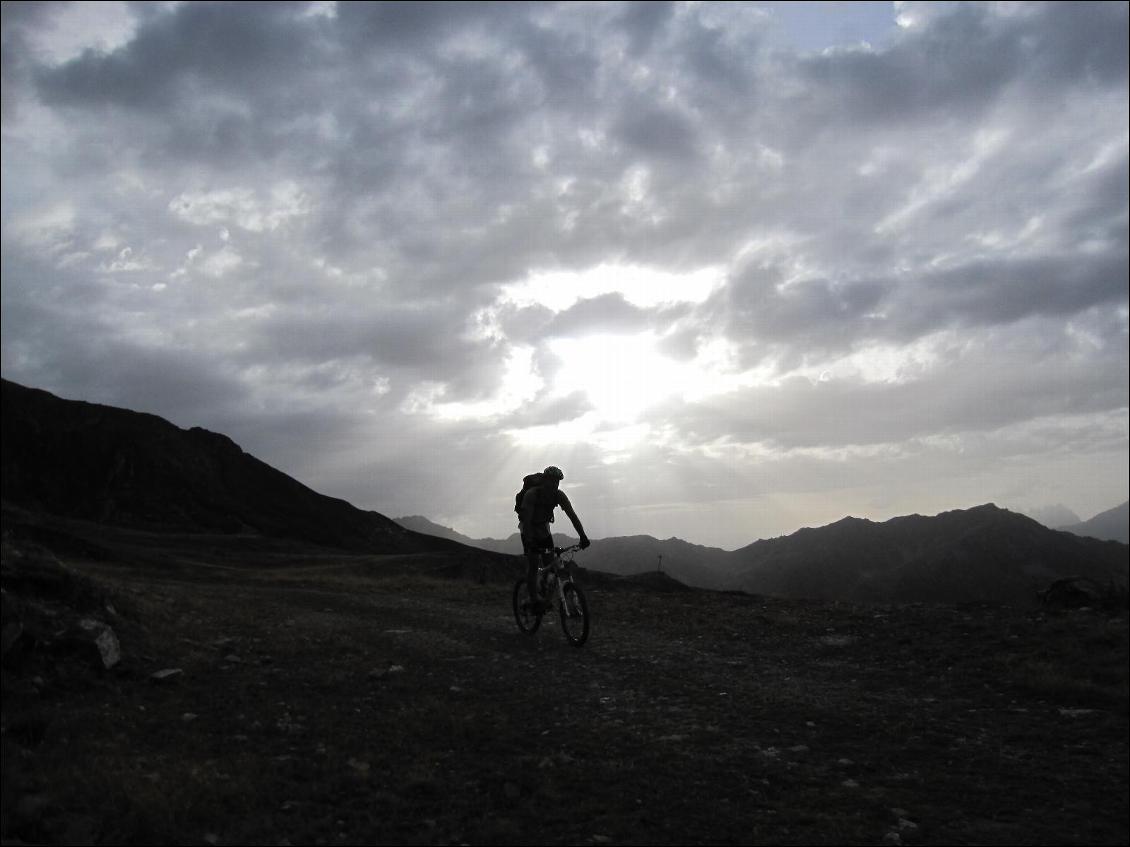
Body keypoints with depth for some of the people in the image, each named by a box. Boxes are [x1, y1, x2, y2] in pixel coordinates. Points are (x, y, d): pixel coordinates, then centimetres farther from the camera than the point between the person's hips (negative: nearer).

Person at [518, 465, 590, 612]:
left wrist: (583, 537, -30)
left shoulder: (559, 495, -17)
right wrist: (530, 541, -48)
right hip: (529, 528, -4)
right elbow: (527, 519, -36)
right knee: (533, 563, -15)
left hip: (543, 527, 5)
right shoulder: (531, 494, -30)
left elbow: (572, 515, -20)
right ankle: (534, 600, -10)